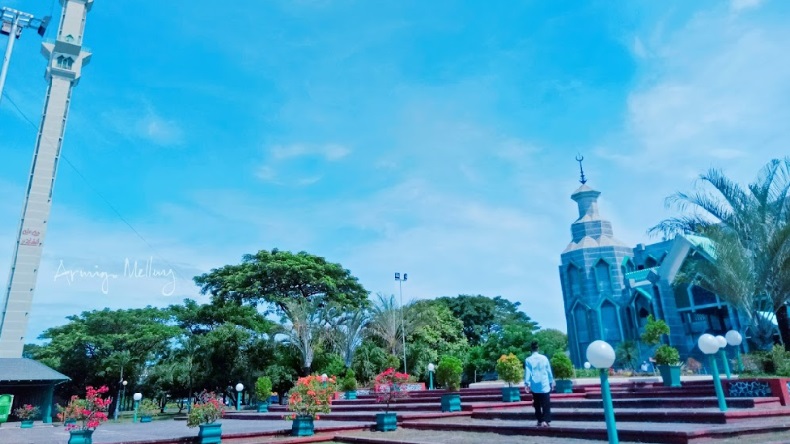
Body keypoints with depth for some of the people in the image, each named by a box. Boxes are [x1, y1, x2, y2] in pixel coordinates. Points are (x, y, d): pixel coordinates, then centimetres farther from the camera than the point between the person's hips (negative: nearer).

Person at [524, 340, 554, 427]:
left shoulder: (528, 360, -4)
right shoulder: (544, 358, -1)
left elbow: (527, 372, -8)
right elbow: (549, 371, 5)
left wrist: (526, 384, -4)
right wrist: (551, 382, 14)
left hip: (535, 386, 0)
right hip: (544, 385, 0)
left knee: (537, 404, 12)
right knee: (546, 404, 2)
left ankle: (540, 421, 15)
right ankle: (545, 420, -10)